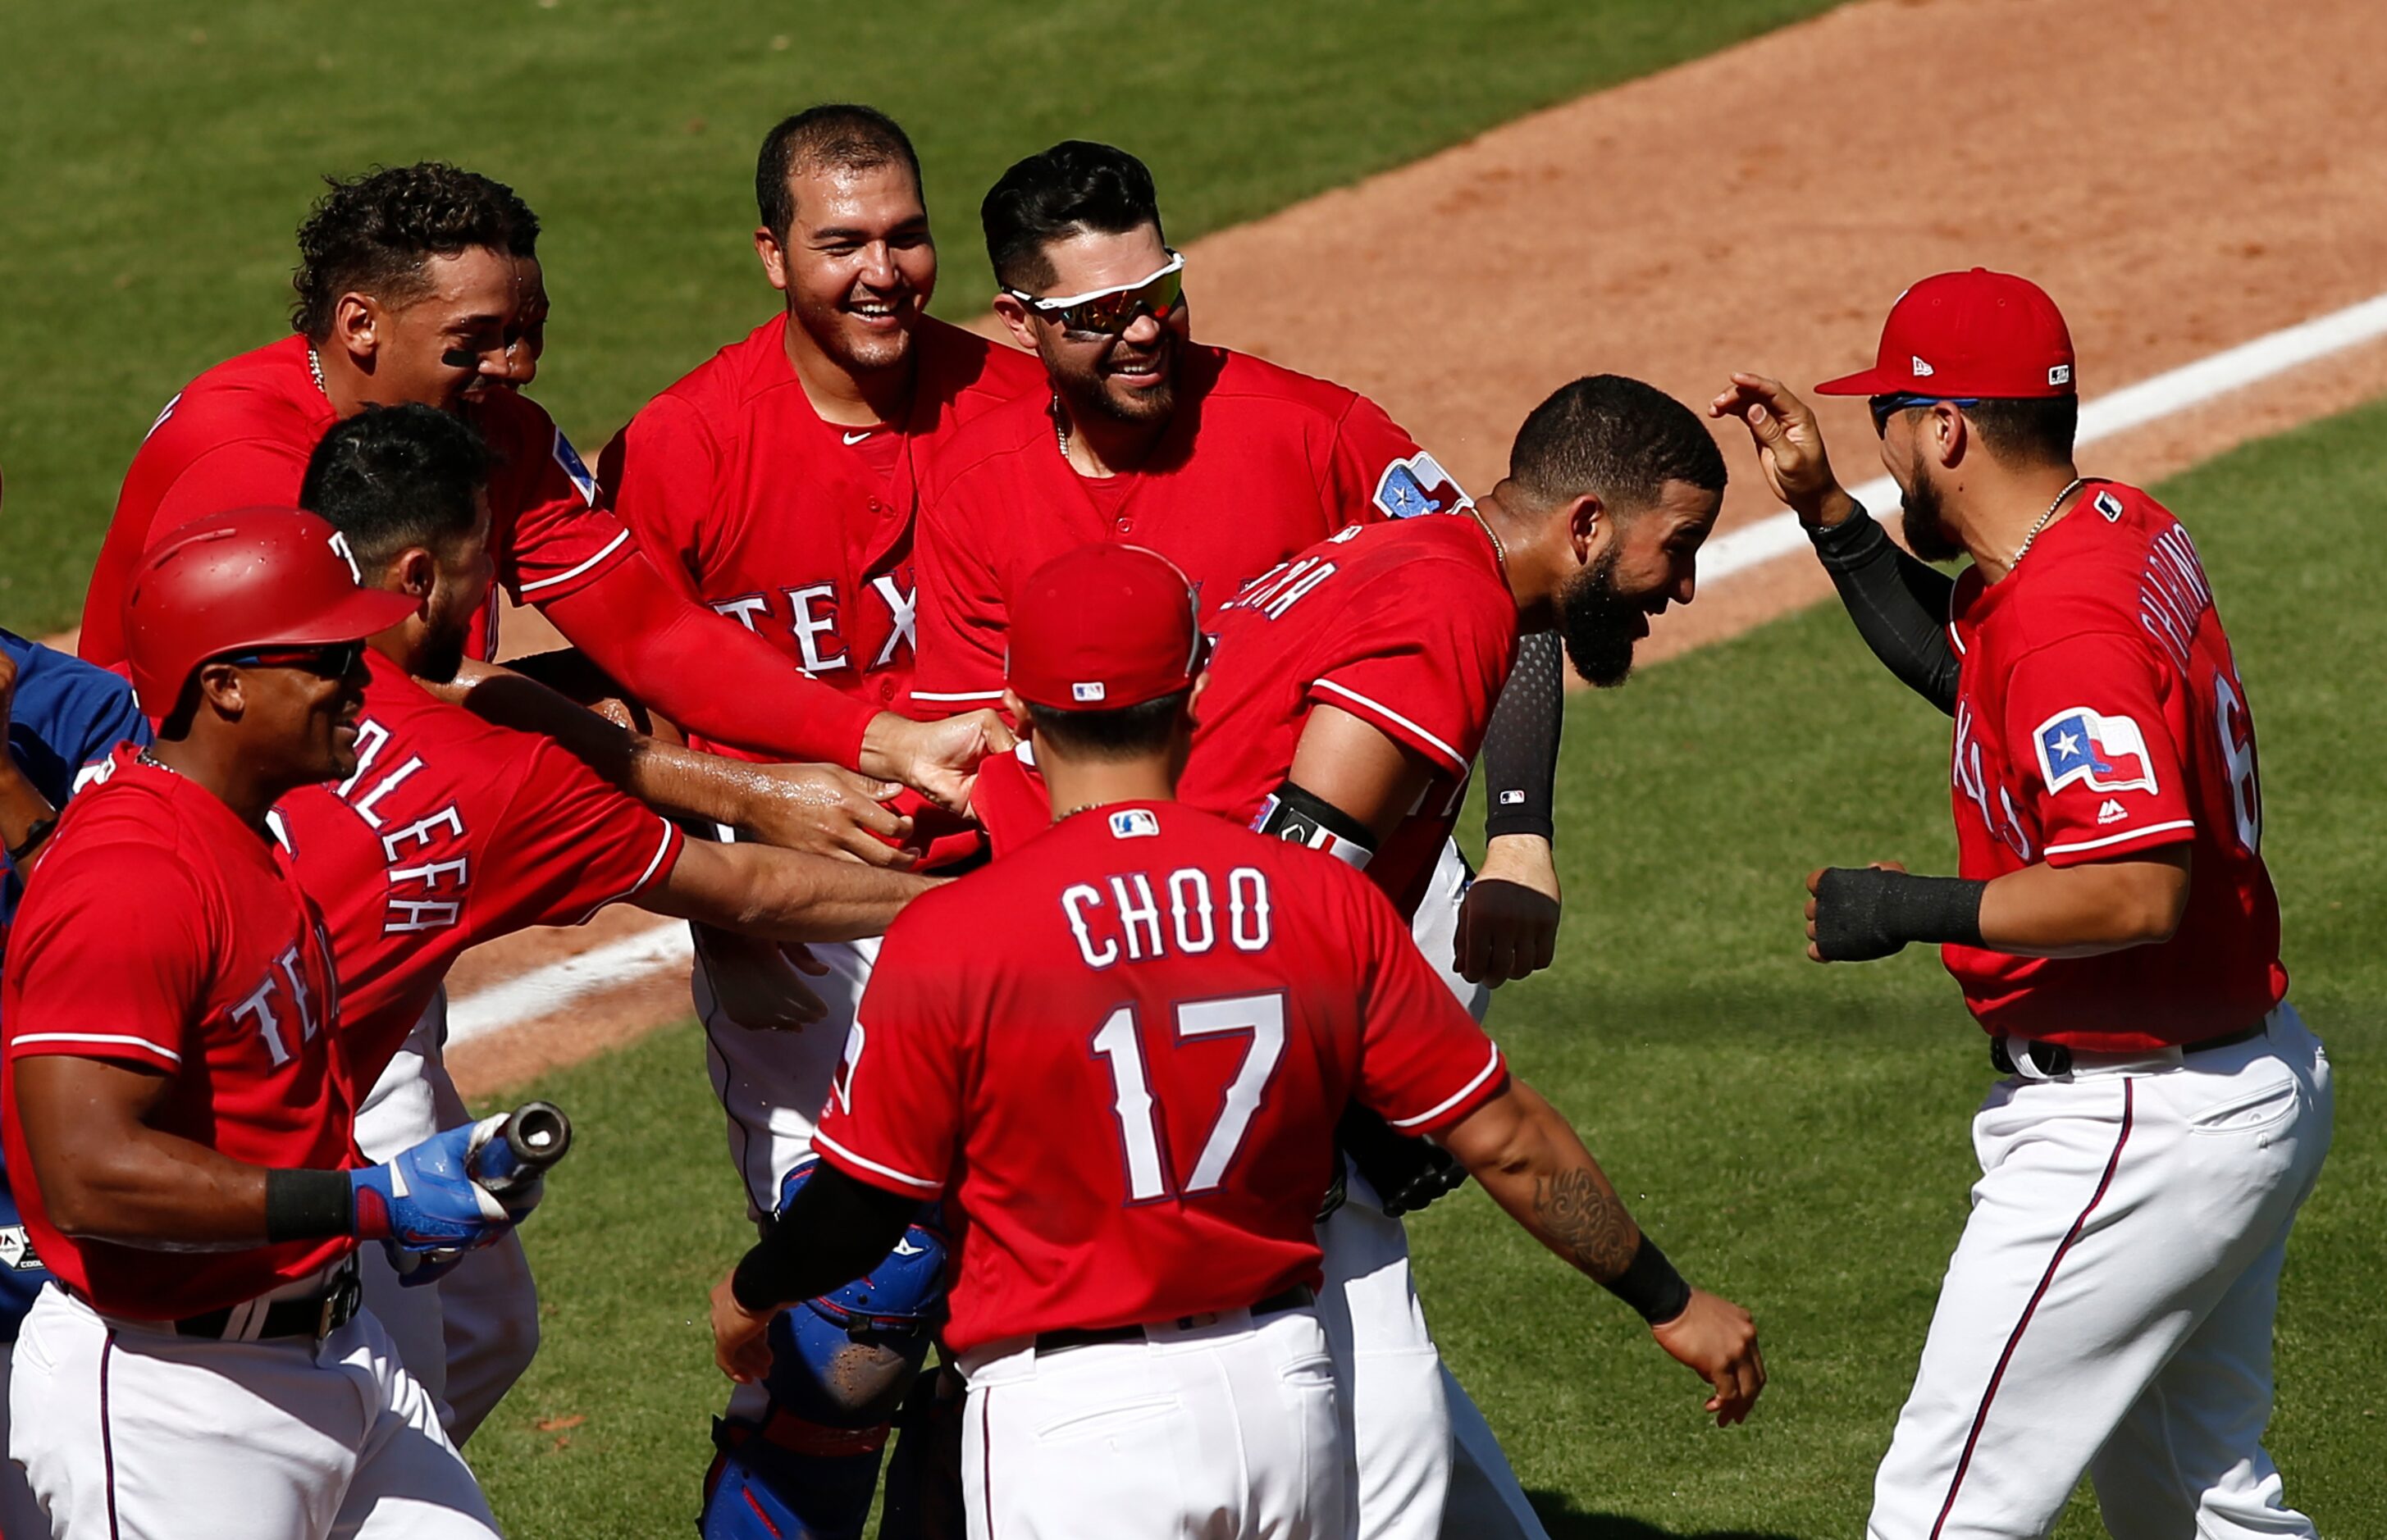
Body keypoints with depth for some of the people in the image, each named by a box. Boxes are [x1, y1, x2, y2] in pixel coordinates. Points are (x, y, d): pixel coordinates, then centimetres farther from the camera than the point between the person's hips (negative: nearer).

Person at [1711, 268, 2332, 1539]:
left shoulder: (2065, 623, -25)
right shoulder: (2127, 529, 5)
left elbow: (2141, 889, -34)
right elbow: (1960, 661, 25)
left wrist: (1917, 908, -24)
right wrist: (1823, 510, 16)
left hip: (2140, 1133, -11)